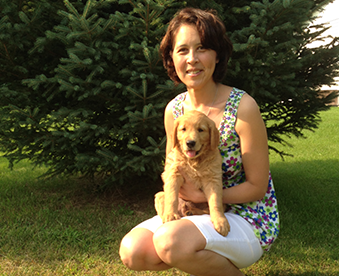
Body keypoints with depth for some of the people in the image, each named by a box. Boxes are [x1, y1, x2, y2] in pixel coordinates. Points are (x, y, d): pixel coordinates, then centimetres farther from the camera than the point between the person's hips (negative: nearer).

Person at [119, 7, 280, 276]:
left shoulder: (242, 107, -19)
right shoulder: (173, 109, -1)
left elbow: (257, 187, -14)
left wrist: (203, 195, -23)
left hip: (249, 220, -6)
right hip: (199, 213, 6)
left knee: (169, 241, -31)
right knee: (131, 250, -13)